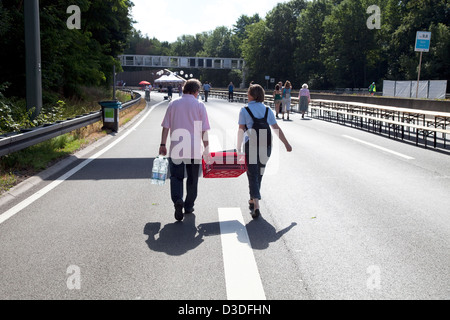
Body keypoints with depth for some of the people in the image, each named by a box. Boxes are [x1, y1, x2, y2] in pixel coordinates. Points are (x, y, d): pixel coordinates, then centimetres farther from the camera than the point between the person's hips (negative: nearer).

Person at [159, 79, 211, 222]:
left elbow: (166, 126, 5)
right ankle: (189, 206, 19)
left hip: (176, 147, 1)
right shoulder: (199, 105, -1)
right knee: (192, 178, 12)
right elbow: (204, 130, -2)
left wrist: (163, 144, 10)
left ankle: (178, 200, -19)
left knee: (176, 176, 5)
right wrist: (206, 148, 3)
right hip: (194, 148, -1)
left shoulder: (173, 104, 6)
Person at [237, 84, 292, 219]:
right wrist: (286, 143, 15)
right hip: (266, 145, 4)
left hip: (251, 145, -3)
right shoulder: (267, 110, 6)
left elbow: (241, 130, -5)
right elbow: (277, 129, 7)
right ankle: (253, 200, 34)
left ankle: (256, 206, -16)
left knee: (252, 175, -2)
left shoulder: (244, 110, -3)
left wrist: (239, 147, 3)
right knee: (259, 174, 20)